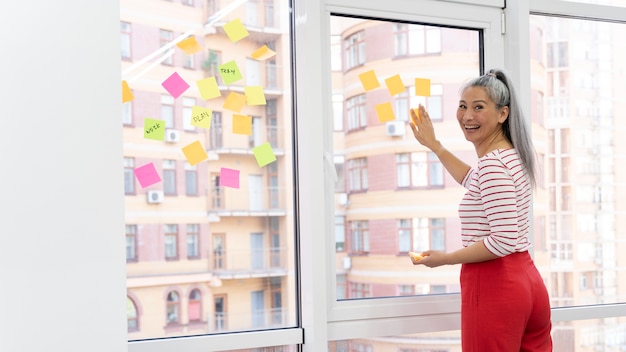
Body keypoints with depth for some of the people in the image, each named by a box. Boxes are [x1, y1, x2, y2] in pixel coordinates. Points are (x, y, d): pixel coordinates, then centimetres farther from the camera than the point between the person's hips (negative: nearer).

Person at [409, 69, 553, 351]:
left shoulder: (492, 163, -17)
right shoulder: (512, 156, 13)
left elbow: (504, 240, -24)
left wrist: (445, 259, -12)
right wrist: (434, 145, 37)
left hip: (492, 286, -10)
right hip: (528, 282, 10)